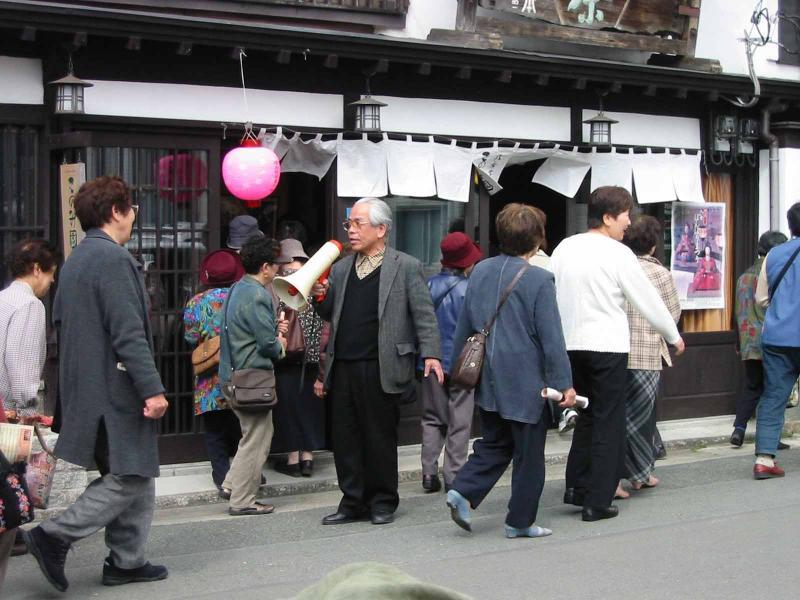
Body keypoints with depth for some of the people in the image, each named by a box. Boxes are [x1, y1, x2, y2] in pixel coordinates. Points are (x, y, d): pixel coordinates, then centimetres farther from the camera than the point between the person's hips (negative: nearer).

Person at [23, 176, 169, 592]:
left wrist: (74, 383, 25)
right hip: (116, 389, -10)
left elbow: (62, 323, 20)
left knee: (137, 478, 14)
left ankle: (126, 561, 17)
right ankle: (55, 537, -6)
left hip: (87, 386, 10)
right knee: (129, 478, -4)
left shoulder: (75, 259, 14)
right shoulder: (113, 258, -16)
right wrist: (152, 388, -22)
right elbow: (128, 333, -22)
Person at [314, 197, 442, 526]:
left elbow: (424, 314, -2)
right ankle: (353, 501, 19)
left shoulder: (406, 267, 1)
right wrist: (322, 296, -1)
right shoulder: (340, 269, 16)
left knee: (380, 436, 3)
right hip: (343, 367, 5)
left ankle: (383, 502, 17)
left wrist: (430, 354, -13)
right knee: (345, 437, 8)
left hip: (380, 369, -5)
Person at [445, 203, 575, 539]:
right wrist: (563, 383, -9)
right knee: (528, 453, 7)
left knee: (494, 444, 19)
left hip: (487, 378, 6)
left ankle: (463, 491, 0)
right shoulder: (538, 280, -14)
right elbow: (551, 336, -13)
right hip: (524, 381, -6)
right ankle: (520, 521, 13)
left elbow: (464, 325, 12)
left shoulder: (480, 271, 5)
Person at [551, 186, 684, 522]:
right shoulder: (617, 254, -10)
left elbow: (552, 296, 10)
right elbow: (648, 300, -4)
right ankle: (597, 502, 2)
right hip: (607, 346, -6)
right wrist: (674, 337, 9)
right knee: (608, 423, 2)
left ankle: (577, 486, 18)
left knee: (586, 417, 20)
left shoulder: (564, 249, 6)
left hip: (571, 344, 6)